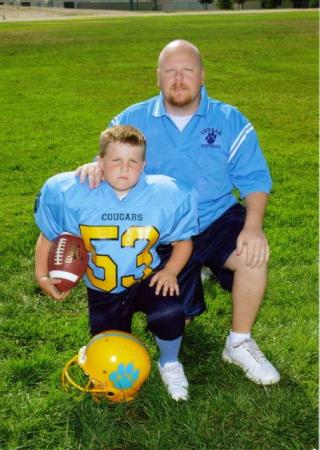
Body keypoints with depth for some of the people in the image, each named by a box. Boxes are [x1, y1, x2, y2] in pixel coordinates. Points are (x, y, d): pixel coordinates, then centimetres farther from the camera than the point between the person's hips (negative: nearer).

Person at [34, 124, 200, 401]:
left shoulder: (166, 194, -19)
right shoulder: (69, 192, -19)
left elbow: (183, 240, -4)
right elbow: (49, 236, -3)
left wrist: (171, 271, -19)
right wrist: (42, 275, -12)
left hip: (147, 278, -1)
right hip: (102, 290, 1)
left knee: (170, 315, -31)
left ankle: (170, 364, 5)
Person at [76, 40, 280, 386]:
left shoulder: (229, 120, -2)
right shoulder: (133, 120, 0)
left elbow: (254, 178, -5)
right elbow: (110, 167, 2)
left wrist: (253, 225, -23)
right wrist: (95, 167, -25)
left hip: (217, 221, 0)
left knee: (254, 254, -33)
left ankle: (239, 344, -9)